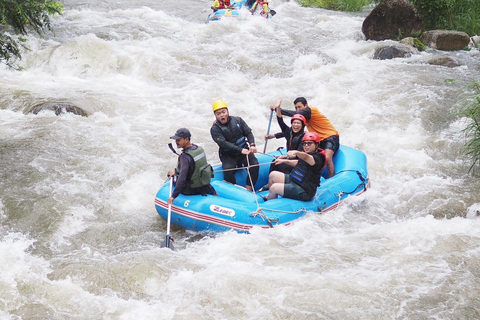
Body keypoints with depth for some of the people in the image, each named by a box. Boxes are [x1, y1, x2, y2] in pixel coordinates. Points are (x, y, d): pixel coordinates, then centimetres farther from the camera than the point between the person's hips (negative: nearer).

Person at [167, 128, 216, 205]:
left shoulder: (185, 157, -31)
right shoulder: (199, 149, -6)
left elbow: (182, 177, -37)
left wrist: (173, 196, -35)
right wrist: (176, 171, 14)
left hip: (192, 190, -8)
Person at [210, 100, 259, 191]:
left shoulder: (238, 120, 3)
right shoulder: (215, 129, -8)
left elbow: (248, 133, 5)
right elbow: (223, 143, -21)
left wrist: (252, 145, -17)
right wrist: (240, 150, -32)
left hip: (244, 150, 2)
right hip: (228, 155, -2)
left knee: (254, 164, -24)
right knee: (228, 170, -31)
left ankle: (248, 189, -18)